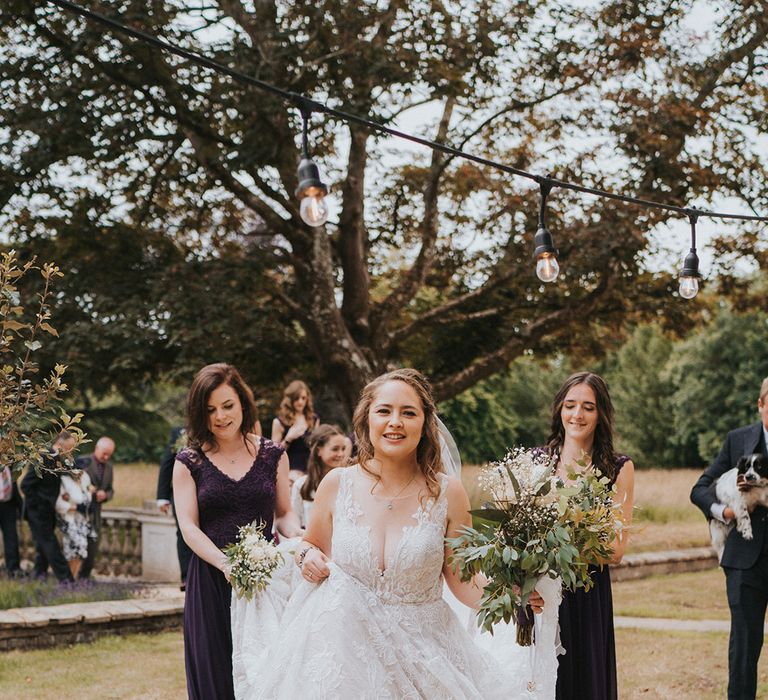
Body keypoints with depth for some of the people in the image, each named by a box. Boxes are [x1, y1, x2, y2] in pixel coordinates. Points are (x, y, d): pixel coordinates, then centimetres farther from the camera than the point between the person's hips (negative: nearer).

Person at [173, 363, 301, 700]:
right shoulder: (189, 462, 2)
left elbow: (284, 513, 11)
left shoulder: (272, 455, 6)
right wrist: (226, 564, -21)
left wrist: (297, 536, -13)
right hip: (211, 581, -1)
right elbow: (188, 527, -5)